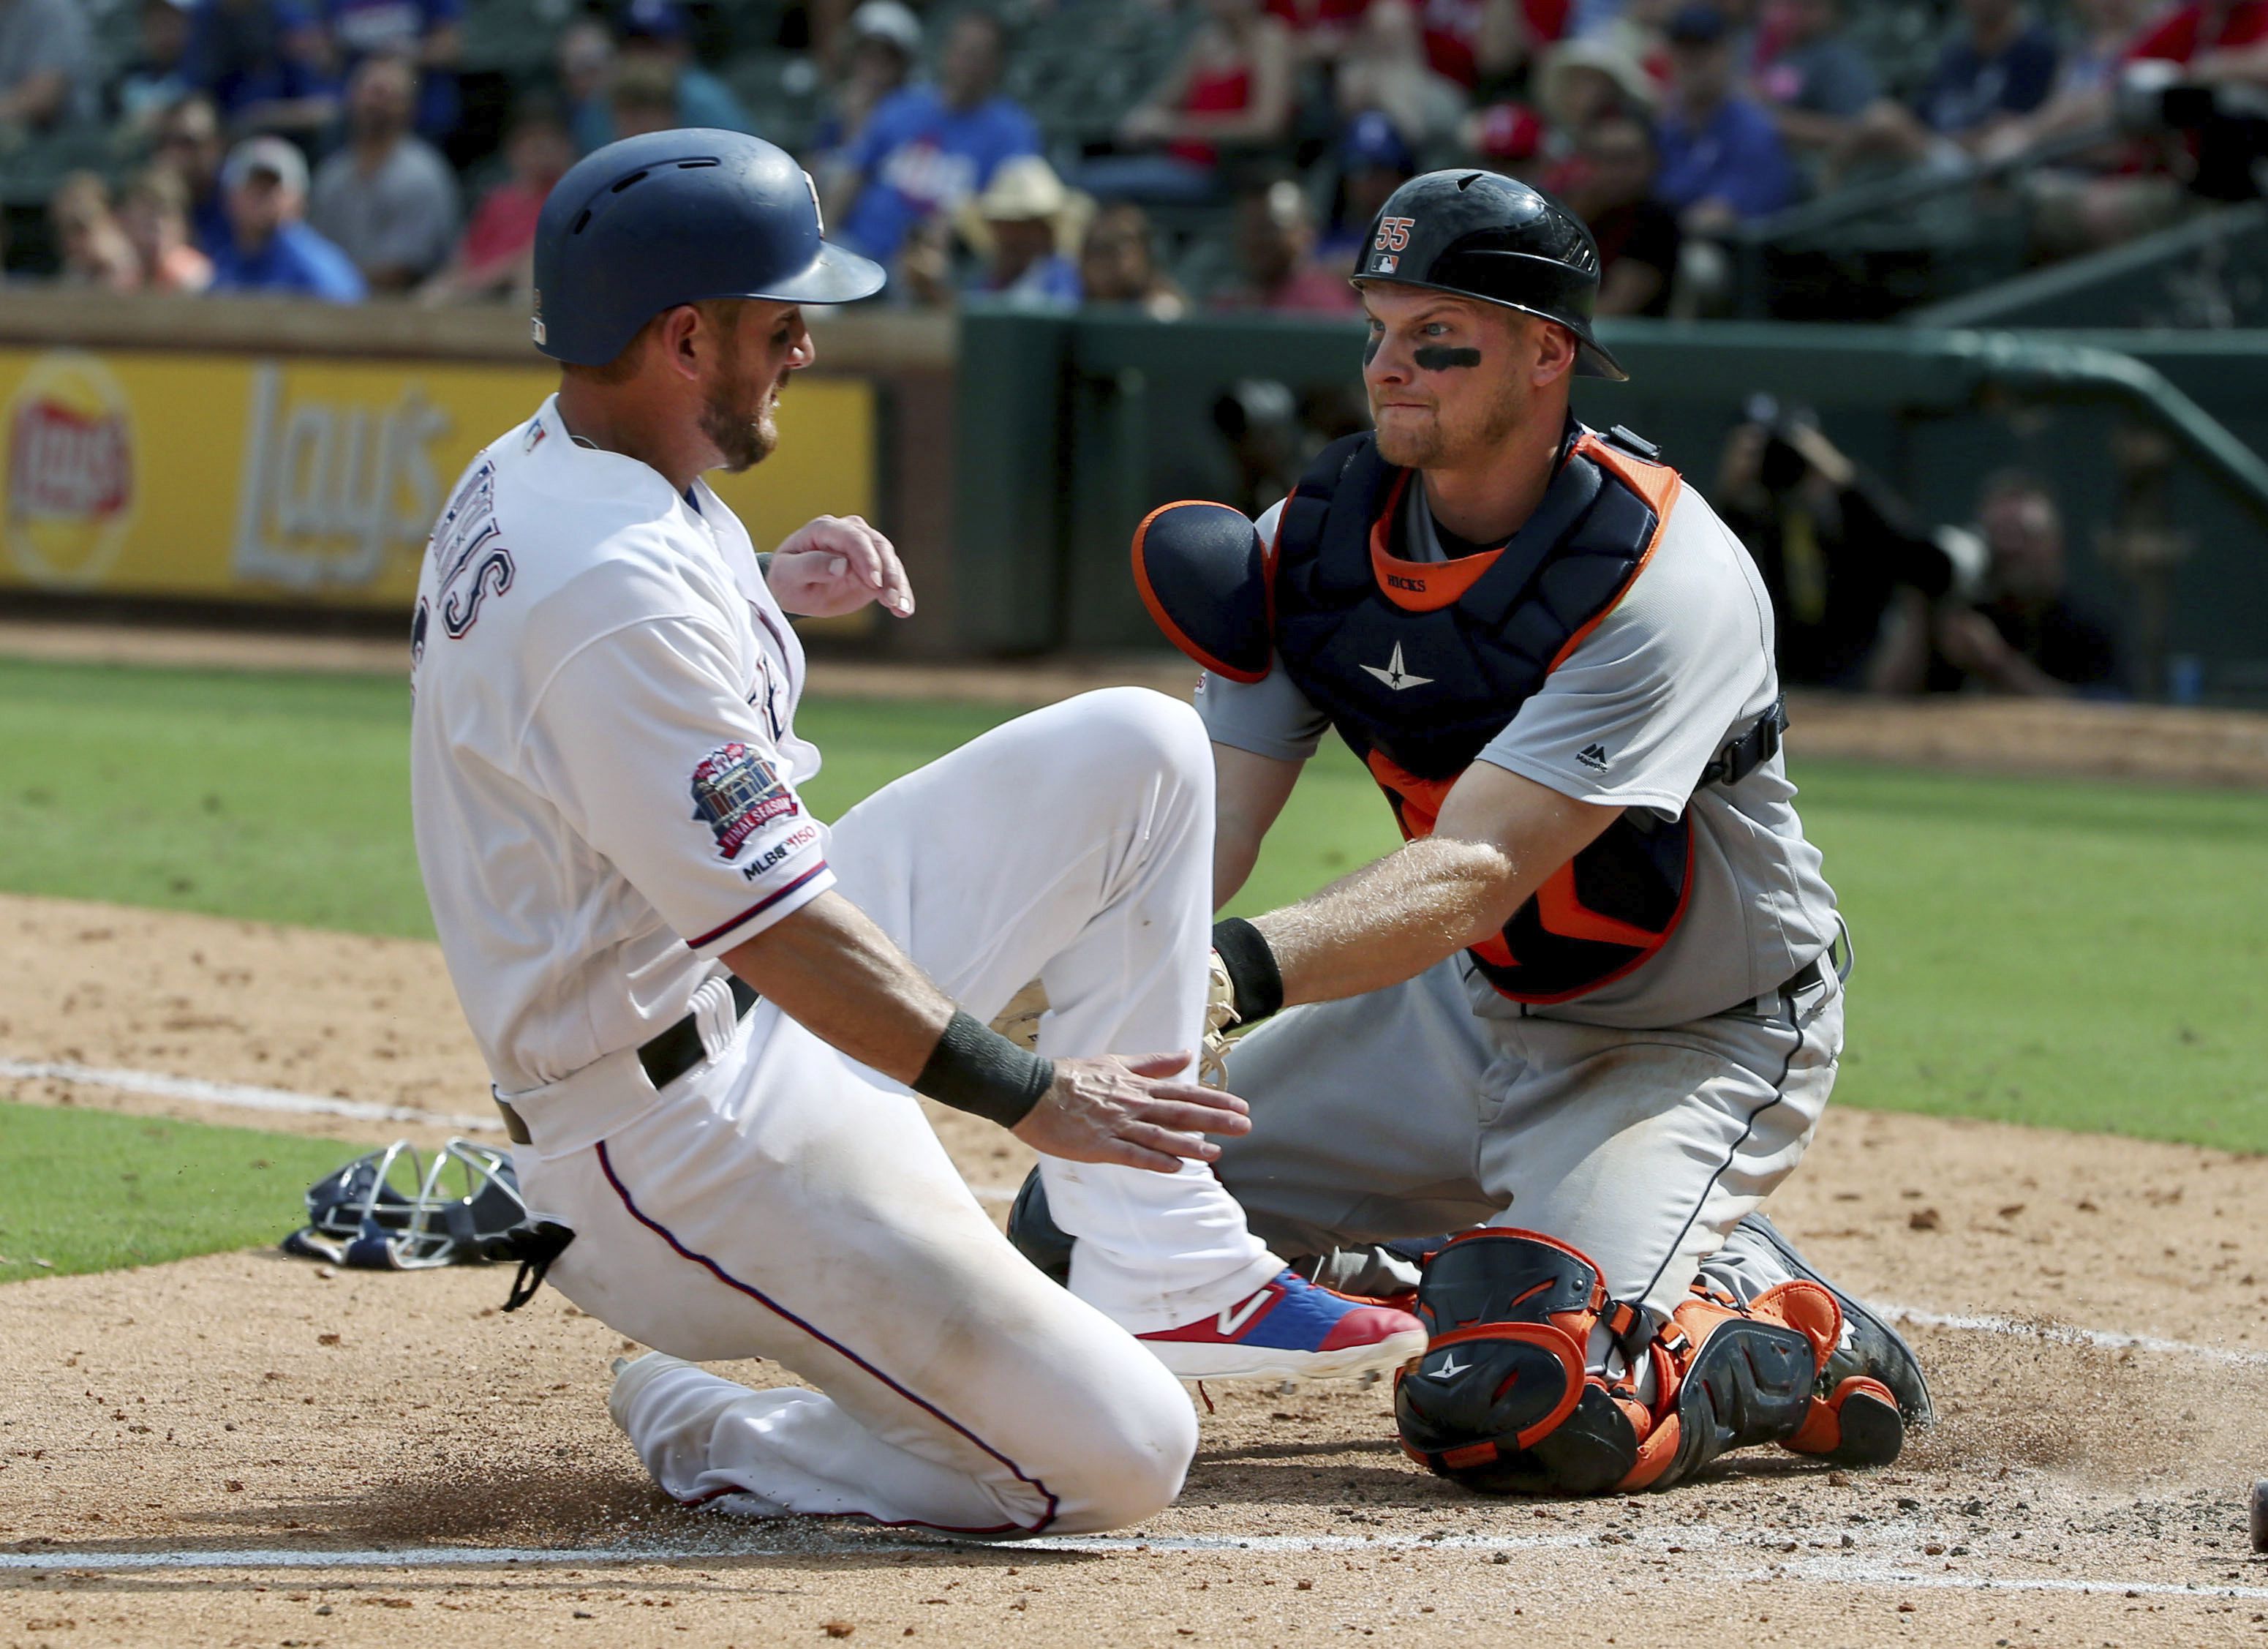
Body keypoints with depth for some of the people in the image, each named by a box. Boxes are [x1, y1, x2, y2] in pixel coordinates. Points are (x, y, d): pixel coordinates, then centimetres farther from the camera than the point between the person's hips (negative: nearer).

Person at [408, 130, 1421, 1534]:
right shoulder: (617, 593, -28)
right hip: (684, 1115, -11)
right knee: (1118, 1456, -19)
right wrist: (1026, 1092, -21)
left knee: (1135, 751, 11)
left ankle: (1171, 1277, 13)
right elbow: (779, 937, -27)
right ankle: (708, 1440, 2)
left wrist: (757, 593, 13)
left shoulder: (536, 471, 5)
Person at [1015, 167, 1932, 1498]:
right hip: (1463, 1008, 8)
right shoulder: (1318, 536, -8)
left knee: (1521, 1411, -30)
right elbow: (1210, 822, -14)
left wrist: (1247, 969, -54)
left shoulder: (1665, 579, -29)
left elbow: (1477, 872, -39)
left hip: (1693, 1045, -7)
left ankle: (1784, 1345, 3)